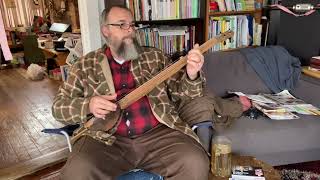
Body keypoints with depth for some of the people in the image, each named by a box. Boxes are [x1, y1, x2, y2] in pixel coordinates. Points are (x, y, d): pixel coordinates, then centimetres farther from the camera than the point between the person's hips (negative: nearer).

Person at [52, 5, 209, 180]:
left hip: (157, 133, 1)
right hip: (106, 139, 0)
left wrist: (191, 75, -14)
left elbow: (179, 91, 10)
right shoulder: (86, 65, 9)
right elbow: (58, 105, 9)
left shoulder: (154, 57, 11)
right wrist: (88, 105, -12)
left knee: (195, 164, -22)